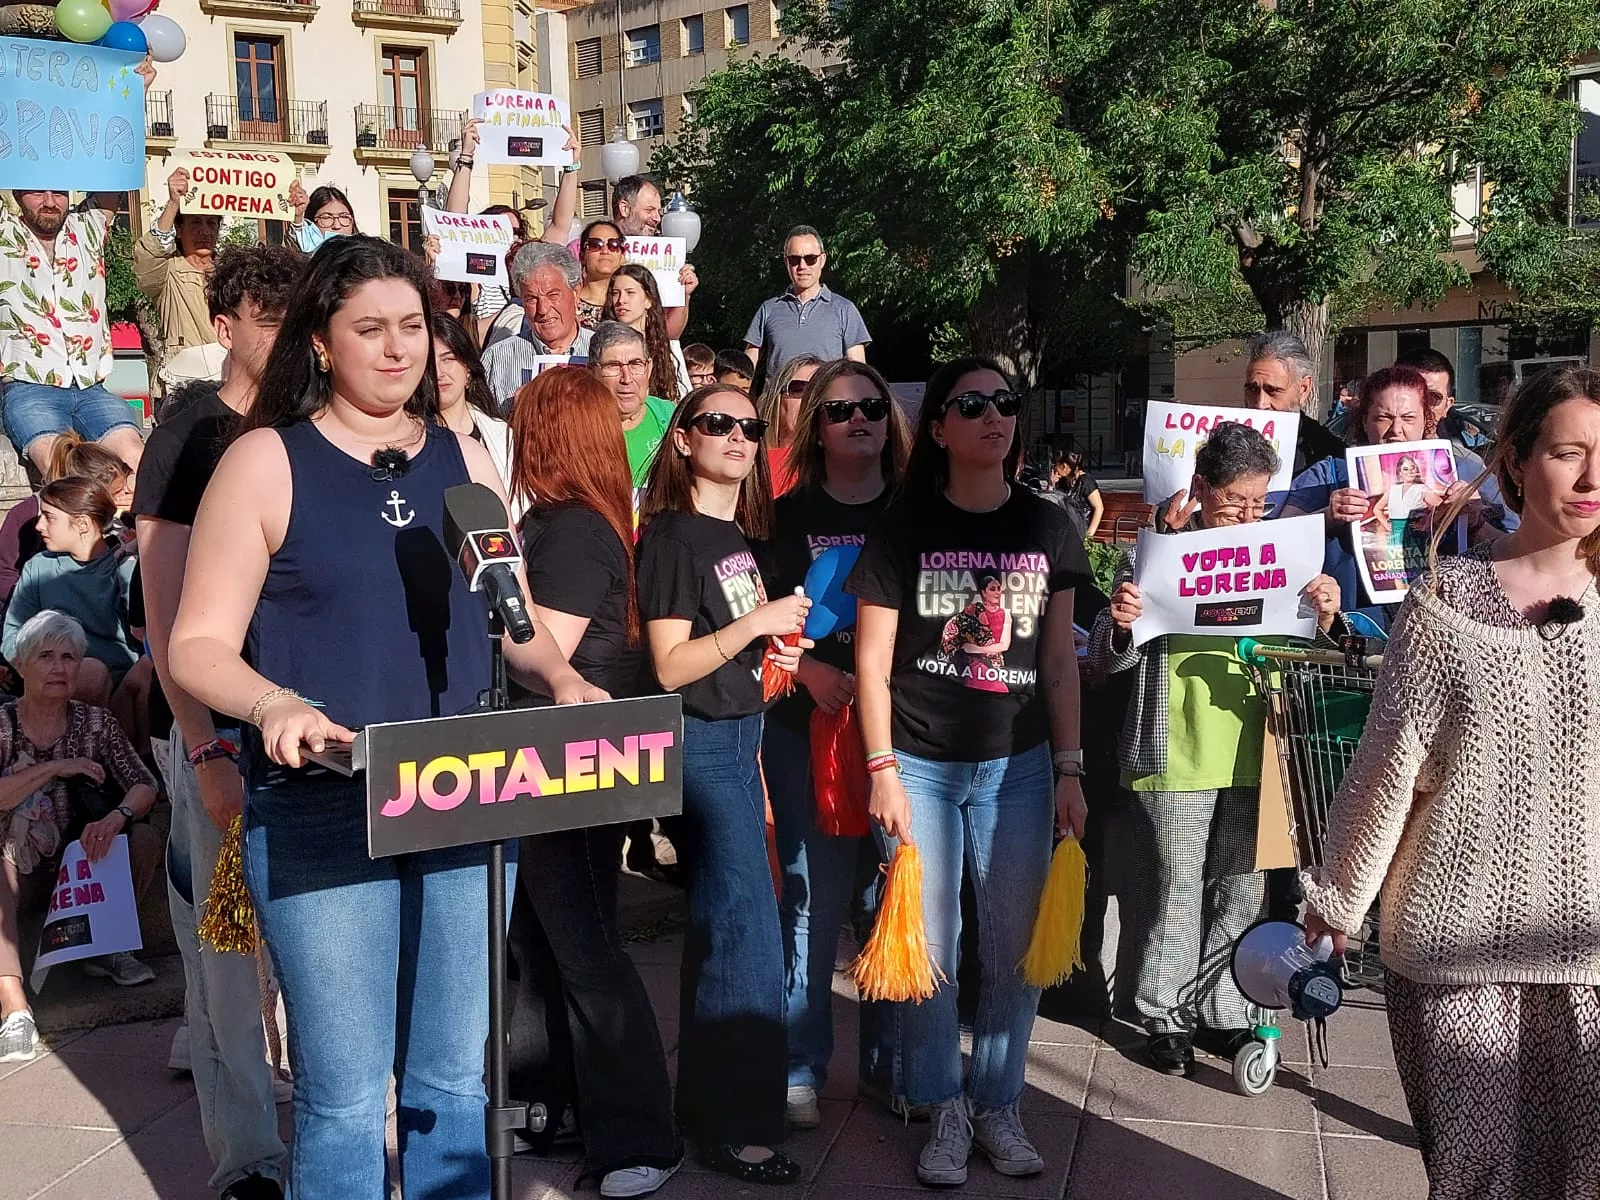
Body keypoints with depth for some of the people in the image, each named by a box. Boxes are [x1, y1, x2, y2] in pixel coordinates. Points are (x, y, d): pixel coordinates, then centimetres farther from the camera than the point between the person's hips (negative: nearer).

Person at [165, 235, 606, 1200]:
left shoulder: (464, 458, 9)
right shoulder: (266, 461, -4)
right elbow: (198, 644, -7)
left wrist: (562, 677, -5)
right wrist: (277, 706, -27)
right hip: (320, 818, -4)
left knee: (455, 1080, 15)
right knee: (347, 1097, 3)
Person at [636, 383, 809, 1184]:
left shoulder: (739, 535, 12)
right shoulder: (672, 537, -12)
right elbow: (670, 667, -17)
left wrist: (783, 643, 7)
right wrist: (756, 623, -20)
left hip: (739, 736, 8)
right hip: (702, 743, -8)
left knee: (718, 928, 15)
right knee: (747, 936, -6)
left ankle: (704, 1103, 27)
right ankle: (739, 1128, 5)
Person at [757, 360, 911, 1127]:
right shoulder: (788, 517, 3)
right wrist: (811, 670, -17)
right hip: (808, 728, -2)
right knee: (815, 898, 2)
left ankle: (890, 1062, 21)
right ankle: (800, 1069, 14)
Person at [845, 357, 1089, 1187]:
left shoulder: (1047, 527, 5)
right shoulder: (905, 525, -4)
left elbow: (1059, 658, 7)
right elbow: (873, 658, -3)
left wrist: (1070, 769, 4)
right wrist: (881, 767, -9)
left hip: (1016, 766, 2)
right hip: (921, 765, -2)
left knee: (1016, 949, 8)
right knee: (928, 948, 5)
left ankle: (997, 1107, 26)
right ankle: (946, 1113, 22)